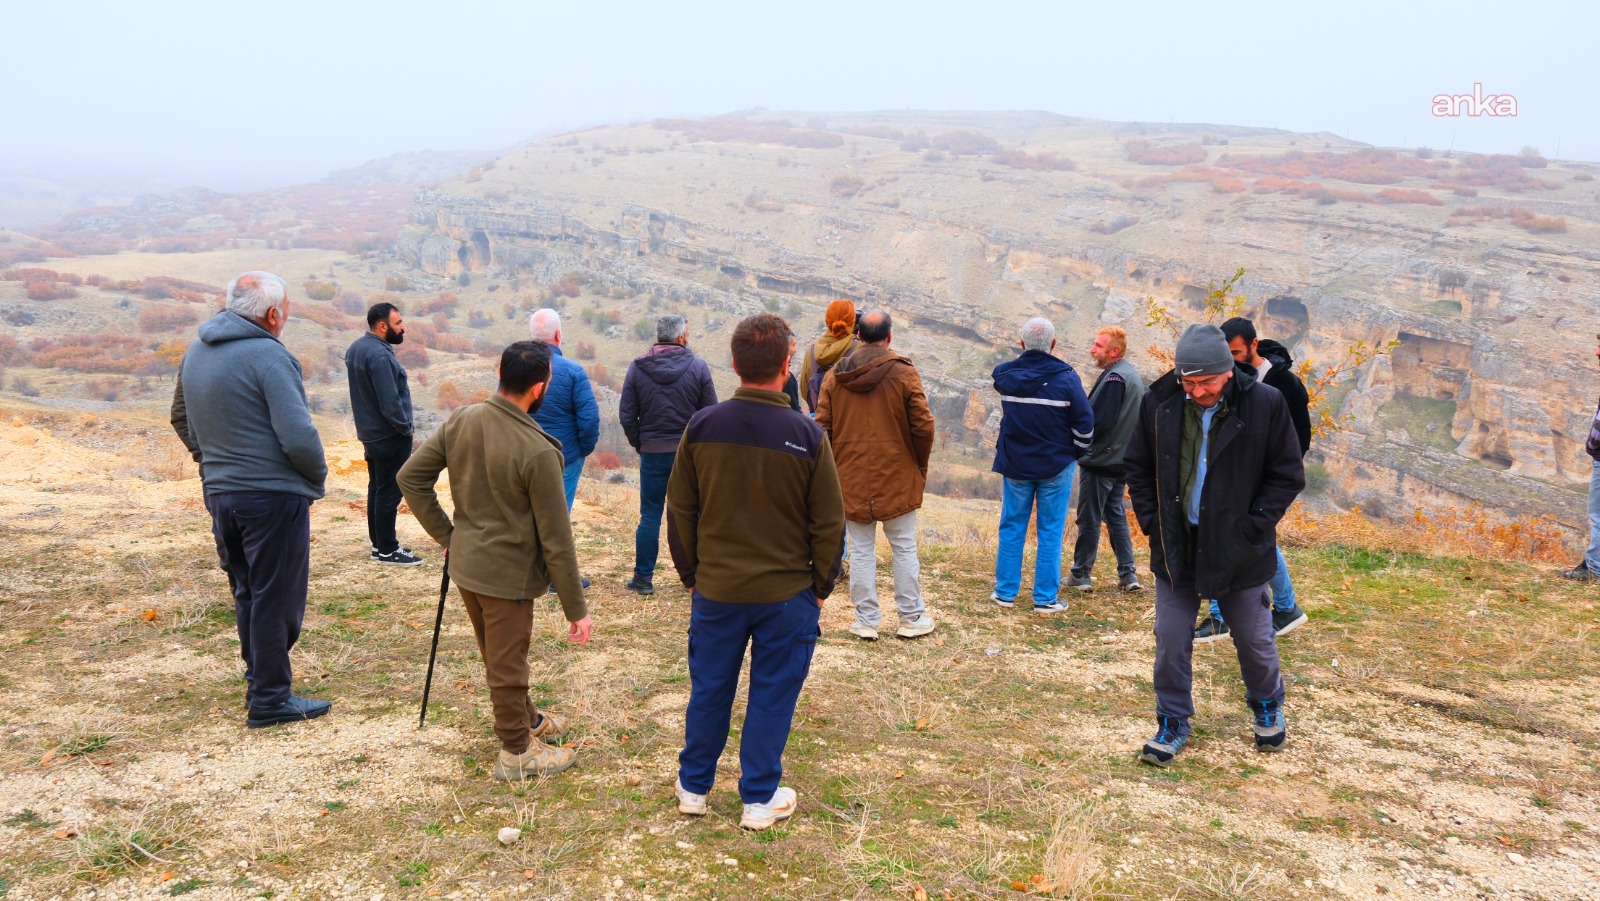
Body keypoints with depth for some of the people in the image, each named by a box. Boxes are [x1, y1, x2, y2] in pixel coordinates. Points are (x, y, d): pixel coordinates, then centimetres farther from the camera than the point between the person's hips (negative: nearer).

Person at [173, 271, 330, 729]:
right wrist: (319, 475, -4)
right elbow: (299, 437, -21)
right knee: (276, 599, 2)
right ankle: (270, 700, 10)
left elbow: (191, 425, 18)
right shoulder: (268, 355, -17)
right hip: (274, 496, -8)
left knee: (246, 594, 19)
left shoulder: (194, 353, 9)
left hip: (220, 492, 8)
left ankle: (259, 683, 29)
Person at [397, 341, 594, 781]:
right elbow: (556, 540, -20)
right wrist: (576, 609, -11)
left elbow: (410, 477, 0)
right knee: (507, 665, 10)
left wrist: (446, 534, 8)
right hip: (507, 573, -7)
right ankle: (517, 751, 28)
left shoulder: (461, 421, -7)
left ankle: (527, 719, 47)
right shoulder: (538, 452, -25)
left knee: (498, 655, 25)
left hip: (465, 563, 7)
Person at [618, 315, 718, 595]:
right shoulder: (698, 367, -6)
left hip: (653, 453, 1)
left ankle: (643, 578, 11)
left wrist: (639, 444, 10)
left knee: (650, 516, 7)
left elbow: (627, 414, -1)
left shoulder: (637, 368, -2)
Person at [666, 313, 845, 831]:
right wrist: (821, 585, 7)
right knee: (772, 696, 11)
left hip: (715, 590, 2)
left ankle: (694, 787, 31)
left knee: (709, 689, 17)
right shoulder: (807, 436, -13)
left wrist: (690, 575, 13)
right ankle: (759, 799, 22)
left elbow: (680, 510, 1)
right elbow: (828, 524, -7)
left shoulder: (701, 428, -7)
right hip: (787, 594, -2)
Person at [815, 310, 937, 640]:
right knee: (904, 549, 10)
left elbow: (822, 428, 1)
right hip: (898, 478, -2)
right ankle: (911, 618, 18)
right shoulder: (904, 373, -8)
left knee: (861, 551, 9)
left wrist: (834, 468, 14)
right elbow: (923, 426, -9)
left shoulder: (834, 375, 0)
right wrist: (920, 465, 7)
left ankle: (866, 621, 14)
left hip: (851, 479, 2)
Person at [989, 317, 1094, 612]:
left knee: (1012, 528, 12)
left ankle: (1005, 592, 17)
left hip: (1015, 464, 3)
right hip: (1056, 466, -2)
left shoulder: (1005, 375, -4)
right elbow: (1085, 423, -10)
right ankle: (1046, 598, 7)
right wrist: (1076, 451, 6)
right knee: (1050, 532, 5)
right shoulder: (1065, 377, -14)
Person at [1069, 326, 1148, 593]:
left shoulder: (1113, 378, -19)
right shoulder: (1135, 376, 11)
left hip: (1100, 461, -9)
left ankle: (1081, 575, 9)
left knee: (1089, 519, 1)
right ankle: (1128, 574, 16)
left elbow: (1098, 421, -24)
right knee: (1115, 515, 16)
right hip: (1123, 459, 9)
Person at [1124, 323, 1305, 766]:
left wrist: (1252, 528, -11)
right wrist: (1152, 522, -2)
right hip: (1175, 547, 1)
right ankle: (1173, 722, 22)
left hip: (1238, 551, -1)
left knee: (1254, 639, 14)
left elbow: (1287, 475, -5)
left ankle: (1267, 706, 41)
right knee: (1171, 641, 5)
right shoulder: (1159, 402, -8)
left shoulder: (1265, 404, -14)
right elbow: (1137, 467, 5)